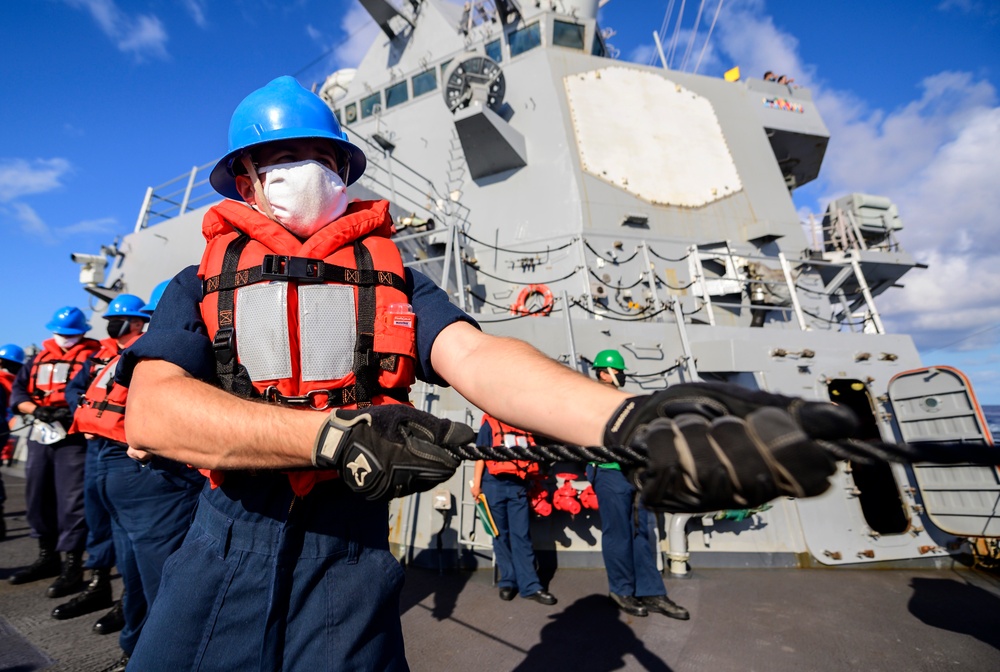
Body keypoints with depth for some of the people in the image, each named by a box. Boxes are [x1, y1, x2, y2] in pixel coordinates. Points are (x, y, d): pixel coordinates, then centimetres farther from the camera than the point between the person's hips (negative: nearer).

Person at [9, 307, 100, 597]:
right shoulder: (39, 358, 18)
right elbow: (17, 391, 13)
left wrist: (72, 412, -21)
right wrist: (35, 409, -5)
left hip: (74, 437, -7)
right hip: (40, 435, 7)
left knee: (71, 500, -6)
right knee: (37, 496, 15)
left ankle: (72, 567, 1)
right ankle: (47, 557, 31)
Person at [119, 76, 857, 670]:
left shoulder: (392, 279, 0)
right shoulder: (202, 283, 3)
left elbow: (473, 355, -19)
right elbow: (150, 411, -13)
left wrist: (628, 417, -38)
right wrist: (333, 435, -30)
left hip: (350, 549, -1)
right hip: (225, 543, 3)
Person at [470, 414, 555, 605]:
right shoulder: (490, 423, 2)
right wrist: (476, 484, -7)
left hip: (519, 486, 3)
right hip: (494, 485, -2)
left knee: (522, 536, 3)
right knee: (501, 535, 8)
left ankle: (530, 586, 9)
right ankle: (508, 581, 21)